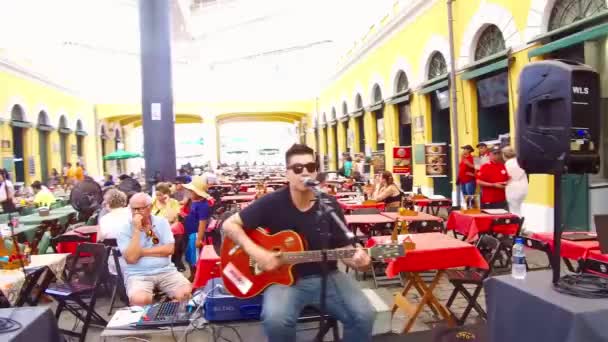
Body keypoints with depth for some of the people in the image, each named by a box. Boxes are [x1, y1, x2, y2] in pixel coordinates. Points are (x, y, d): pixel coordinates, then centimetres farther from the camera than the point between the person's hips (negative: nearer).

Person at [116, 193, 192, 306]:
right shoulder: (125, 228, -1)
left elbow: (169, 249, -5)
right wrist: (136, 230, -15)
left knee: (186, 293, -23)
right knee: (140, 300, -34)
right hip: (138, 274, -2)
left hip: (166, 271, 2)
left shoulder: (162, 222, 6)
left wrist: (142, 252, -8)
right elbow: (131, 258, -14)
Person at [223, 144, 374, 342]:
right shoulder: (272, 203, -7)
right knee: (275, 319, -32)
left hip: (326, 277, 2)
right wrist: (255, 252, -16)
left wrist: (355, 259, -18)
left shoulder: (330, 205, 0)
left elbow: (343, 247, 5)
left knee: (364, 315, -20)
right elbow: (230, 225, -3)